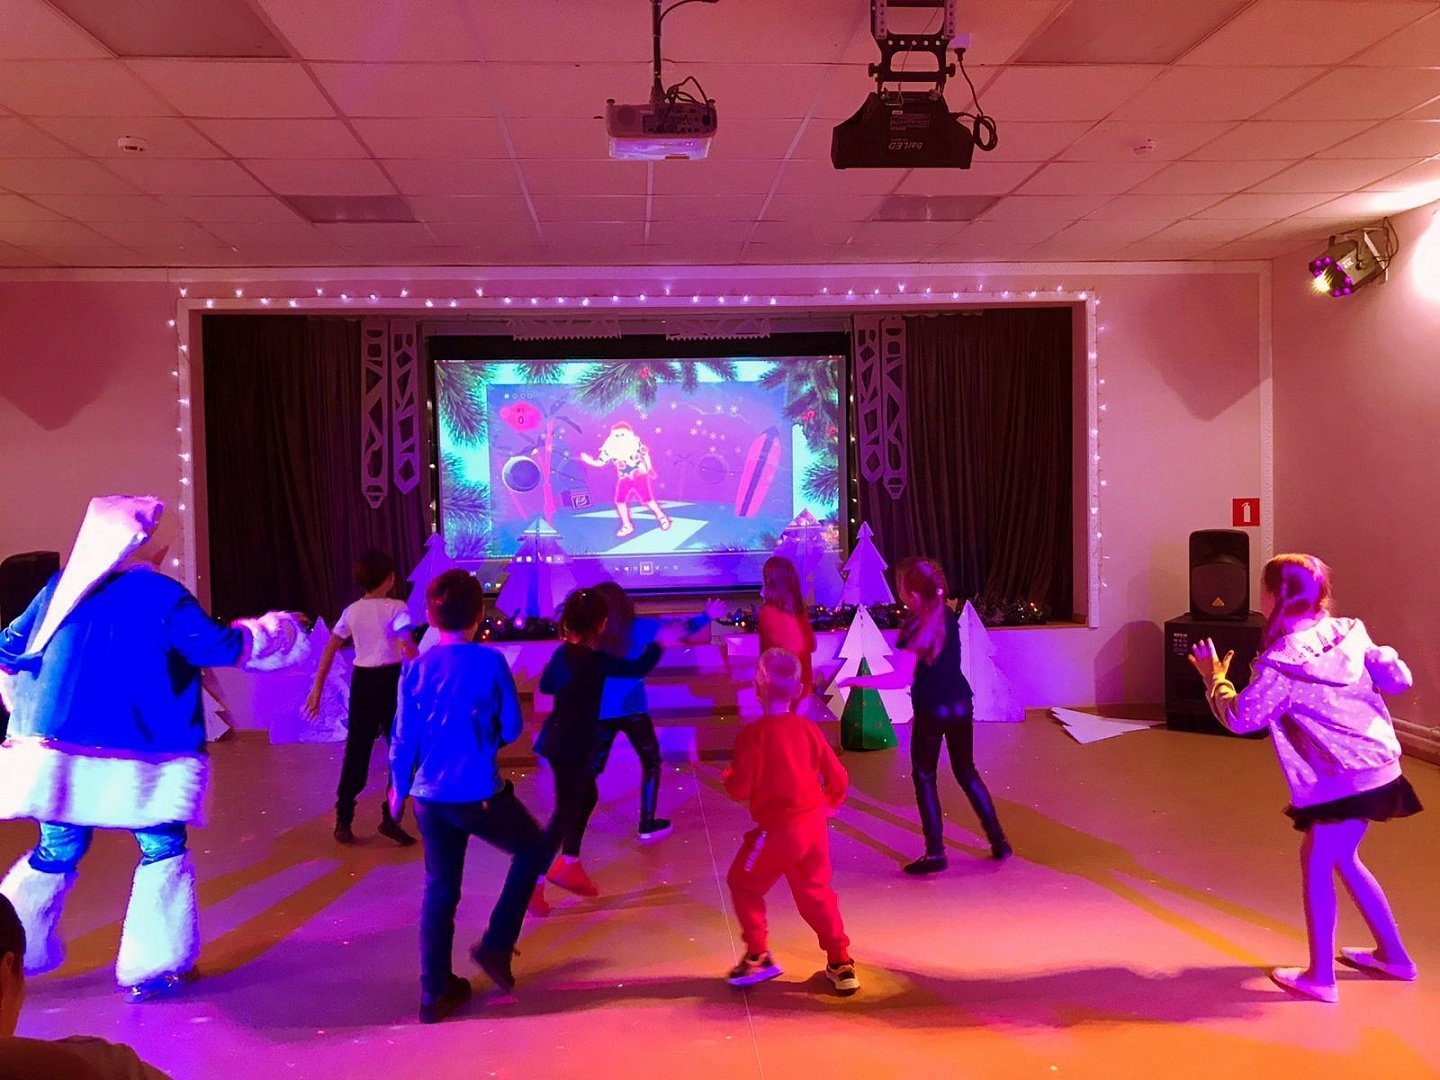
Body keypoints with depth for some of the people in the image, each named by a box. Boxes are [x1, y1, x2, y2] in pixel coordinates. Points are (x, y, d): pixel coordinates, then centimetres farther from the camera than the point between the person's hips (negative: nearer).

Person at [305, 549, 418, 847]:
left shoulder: (351, 611, 6)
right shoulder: (396, 608, -8)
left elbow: (329, 650, 3)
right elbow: (409, 649, -21)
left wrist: (317, 689, 6)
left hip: (361, 681, 5)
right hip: (390, 680, -5)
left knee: (356, 752, 12)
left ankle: (343, 821, 16)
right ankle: (390, 818, 5)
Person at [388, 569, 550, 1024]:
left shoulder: (416, 669, -1)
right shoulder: (490, 661, -11)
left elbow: (403, 738, 4)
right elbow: (512, 729, -3)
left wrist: (398, 789, 19)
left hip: (430, 798, 4)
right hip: (480, 794, -4)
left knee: (439, 890, 16)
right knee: (533, 849, 20)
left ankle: (435, 993, 22)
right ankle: (496, 946, 15)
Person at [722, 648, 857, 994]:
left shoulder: (753, 734, -14)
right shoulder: (809, 729, 2)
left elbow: (740, 789, -15)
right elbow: (838, 778, 6)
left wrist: (729, 774, 7)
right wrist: (825, 806, 25)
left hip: (777, 829, -6)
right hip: (814, 825, 6)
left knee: (743, 884, 15)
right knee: (816, 892, 20)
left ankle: (758, 956, 16)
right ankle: (841, 964, 20)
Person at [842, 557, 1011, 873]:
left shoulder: (917, 625, -18)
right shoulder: (947, 615, 3)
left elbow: (901, 678, -24)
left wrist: (856, 680, -19)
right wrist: (899, 657, 24)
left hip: (932, 711, -7)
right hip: (961, 703, 7)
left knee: (924, 778, 8)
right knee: (967, 772, 20)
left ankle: (936, 854, 8)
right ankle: (999, 842, 22)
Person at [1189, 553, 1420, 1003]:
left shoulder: (1280, 663, -19)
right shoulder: (1348, 633, 1)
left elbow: (1240, 717, -14)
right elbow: (1398, 678, 5)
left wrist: (1215, 677, 2)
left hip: (1345, 780, -8)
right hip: (1379, 767, 8)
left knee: (1316, 863, 5)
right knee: (1340, 856, 23)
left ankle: (1320, 978, 14)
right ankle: (1393, 954, 36)